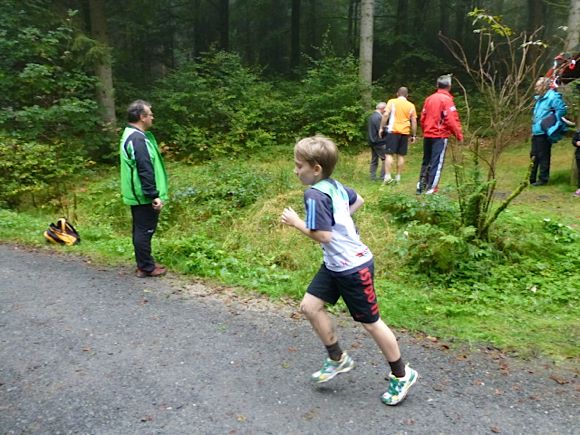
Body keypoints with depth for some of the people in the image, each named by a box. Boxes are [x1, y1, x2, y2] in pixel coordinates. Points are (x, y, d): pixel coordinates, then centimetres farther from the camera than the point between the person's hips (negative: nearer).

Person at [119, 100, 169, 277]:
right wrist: (154, 195, -23)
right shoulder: (138, 139, -20)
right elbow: (145, 171, -24)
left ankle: (145, 263, 27)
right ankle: (146, 267, 9)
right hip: (144, 196, -11)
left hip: (137, 195, 11)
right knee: (144, 230, -1)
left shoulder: (131, 135, 14)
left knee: (141, 229, 16)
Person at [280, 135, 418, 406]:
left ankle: (401, 375, 25)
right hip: (335, 264, 10)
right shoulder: (334, 186, 4)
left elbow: (323, 236, -26)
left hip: (354, 268, -10)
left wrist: (296, 222, -14)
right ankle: (338, 359, 26)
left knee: (370, 322, 5)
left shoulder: (314, 195, -23)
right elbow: (357, 200, 22)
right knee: (310, 307, 10)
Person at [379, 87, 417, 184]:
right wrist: (414, 135, 13)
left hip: (393, 131, -3)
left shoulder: (392, 102, 2)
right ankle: (398, 177, 12)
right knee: (401, 155, 9)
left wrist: (381, 128, -4)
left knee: (389, 154, -5)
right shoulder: (411, 105, 10)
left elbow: (386, 115, -9)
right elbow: (414, 122, 8)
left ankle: (387, 176, -15)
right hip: (405, 132, 3)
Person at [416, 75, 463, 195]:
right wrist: (459, 135, -8)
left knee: (426, 162, 14)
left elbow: (423, 117, 12)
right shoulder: (447, 99, -10)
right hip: (440, 136, -6)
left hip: (427, 135, 6)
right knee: (437, 162, -3)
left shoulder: (429, 98, 9)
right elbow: (451, 120, -16)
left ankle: (421, 186, 18)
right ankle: (431, 188, -5)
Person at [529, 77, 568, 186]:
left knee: (543, 157, -1)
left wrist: (551, 123, -18)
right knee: (534, 155, 14)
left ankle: (543, 179, 7)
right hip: (536, 132, 9)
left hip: (544, 133, -9)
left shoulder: (552, 97, -12)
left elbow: (562, 109, -17)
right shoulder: (540, 98, 16)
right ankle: (532, 178, 22)